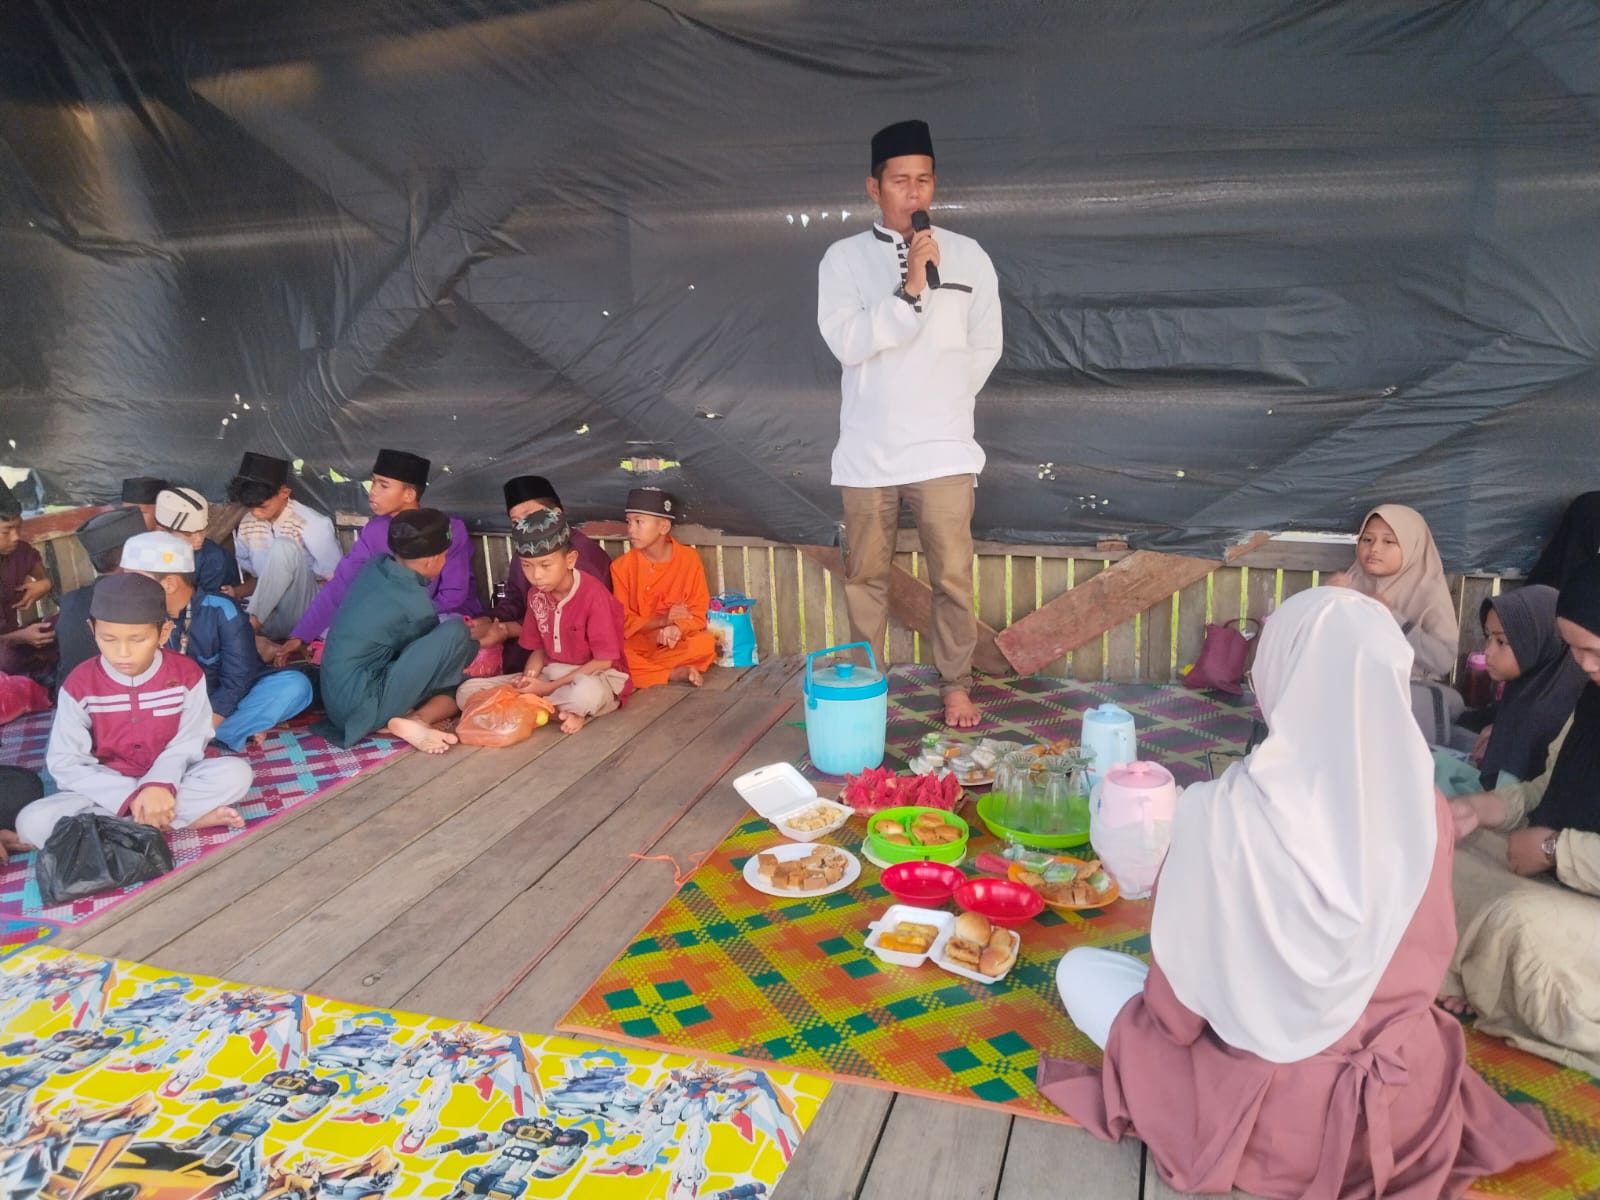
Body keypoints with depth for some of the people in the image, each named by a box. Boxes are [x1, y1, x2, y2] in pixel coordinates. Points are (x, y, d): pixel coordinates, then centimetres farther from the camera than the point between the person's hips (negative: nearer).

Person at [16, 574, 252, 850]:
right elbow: (65, 762, -11)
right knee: (32, 822, -28)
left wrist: (160, 783, -30)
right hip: (108, 791, 1)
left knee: (236, 772, -27)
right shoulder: (79, 684, -9)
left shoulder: (186, 674, -8)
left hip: (167, 781, -1)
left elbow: (187, 743, -9)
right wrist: (130, 797, -24)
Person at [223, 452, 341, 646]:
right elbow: (254, 577, 16)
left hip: (304, 616, -4)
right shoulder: (245, 525, 4)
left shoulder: (312, 524, -13)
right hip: (269, 615, 4)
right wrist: (238, 590, -9)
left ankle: (251, 622, -28)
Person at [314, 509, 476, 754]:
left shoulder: (374, 567, 4)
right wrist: (474, 642, 23)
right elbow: (437, 650, 5)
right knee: (455, 633, -16)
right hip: (360, 706, -9)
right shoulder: (414, 603, -16)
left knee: (459, 682, 11)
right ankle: (416, 718, -10)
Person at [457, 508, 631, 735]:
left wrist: (551, 687, -18)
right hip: (550, 674, 7)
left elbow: (604, 661, -16)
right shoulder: (536, 594, 2)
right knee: (466, 692, -8)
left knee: (586, 692, -46)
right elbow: (539, 648, 11)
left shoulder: (593, 596, -18)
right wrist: (528, 678, -12)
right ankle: (564, 712, -17)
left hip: (597, 677, -7)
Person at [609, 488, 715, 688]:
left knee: (705, 644, -31)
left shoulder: (689, 559, -6)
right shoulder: (622, 566, -4)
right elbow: (622, 621, -4)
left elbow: (699, 613, -4)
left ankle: (639, 668, -21)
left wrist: (677, 628, -27)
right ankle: (675, 674, -25)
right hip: (636, 642, 0)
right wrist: (663, 621, -20)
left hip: (676, 641, 0)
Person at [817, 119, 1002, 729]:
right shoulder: (844, 258, 1)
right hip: (867, 450, 0)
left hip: (943, 449, 0)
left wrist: (943, 401, 8)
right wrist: (910, 288, -20)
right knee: (866, 576, 10)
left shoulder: (968, 256, 4)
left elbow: (985, 346, 11)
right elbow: (847, 342, -12)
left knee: (953, 576, 1)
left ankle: (956, 684, 18)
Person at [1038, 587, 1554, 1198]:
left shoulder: (1222, 812, -28)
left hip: (1277, 1120, -6)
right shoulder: (1429, 809, -14)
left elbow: (1177, 1010, -15)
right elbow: (1426, 967, 4)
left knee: (1080, 970, 12)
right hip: (1411, 1108, 6)